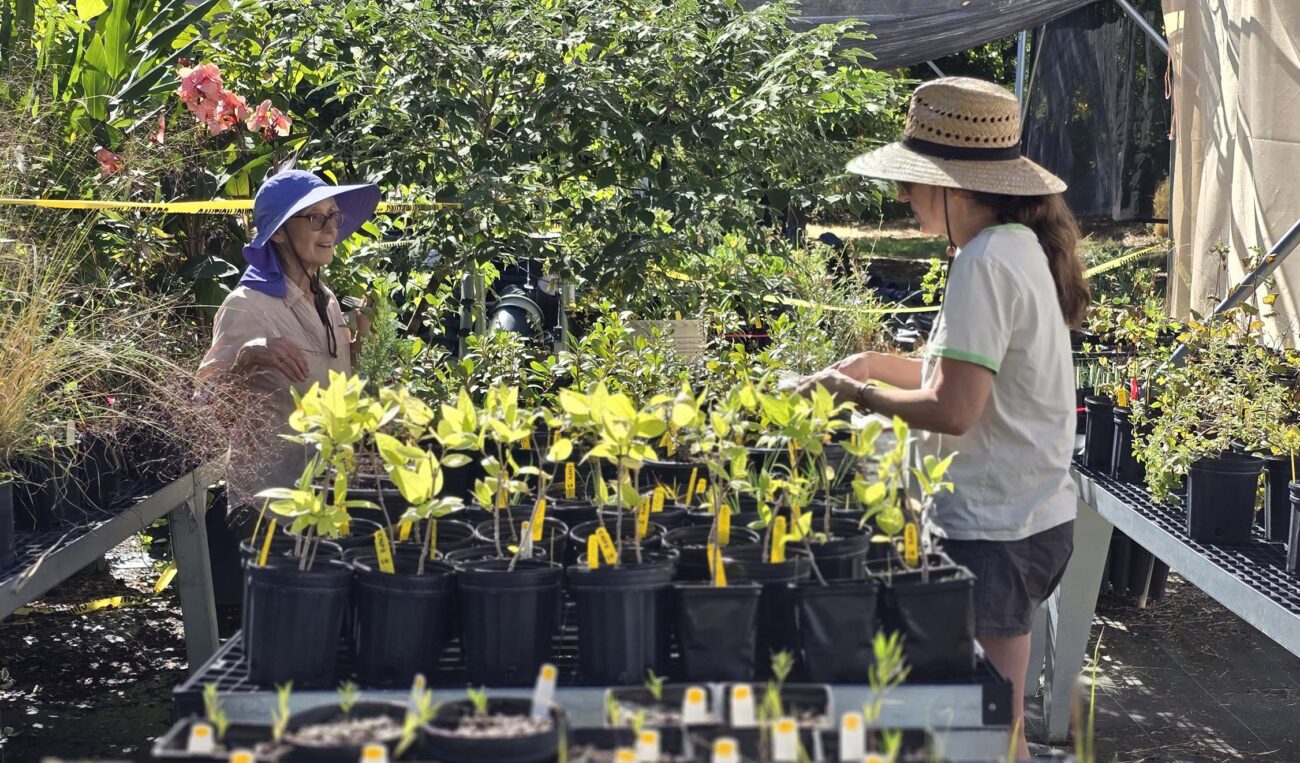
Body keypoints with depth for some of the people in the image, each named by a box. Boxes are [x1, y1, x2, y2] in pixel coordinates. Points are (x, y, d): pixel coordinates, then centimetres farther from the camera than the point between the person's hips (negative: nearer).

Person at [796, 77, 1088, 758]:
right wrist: (883, 365, 12)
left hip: (994, 530, -10)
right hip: (1036, 516, 10)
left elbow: (953, 411, -23)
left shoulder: (986, 262, -19)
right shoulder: (1020, 245, 11)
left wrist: (854, 392, -9)